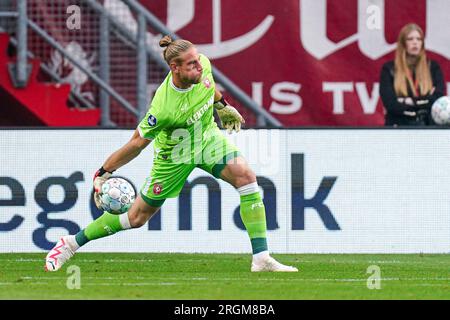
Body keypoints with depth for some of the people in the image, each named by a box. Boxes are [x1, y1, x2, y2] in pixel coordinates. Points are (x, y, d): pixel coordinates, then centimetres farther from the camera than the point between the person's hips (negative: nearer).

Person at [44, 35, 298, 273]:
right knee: (138, 217, 7)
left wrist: (222, 105, 19)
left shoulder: (202, 64, -23)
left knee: (246, 176, -20)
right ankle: (72, 243, 28)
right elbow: (137, 144, -25)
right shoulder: (163, 107, -38)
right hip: (174, 154, -5)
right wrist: (103, 173, -19)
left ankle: (261, 259, -18)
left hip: (207, 136, 5)